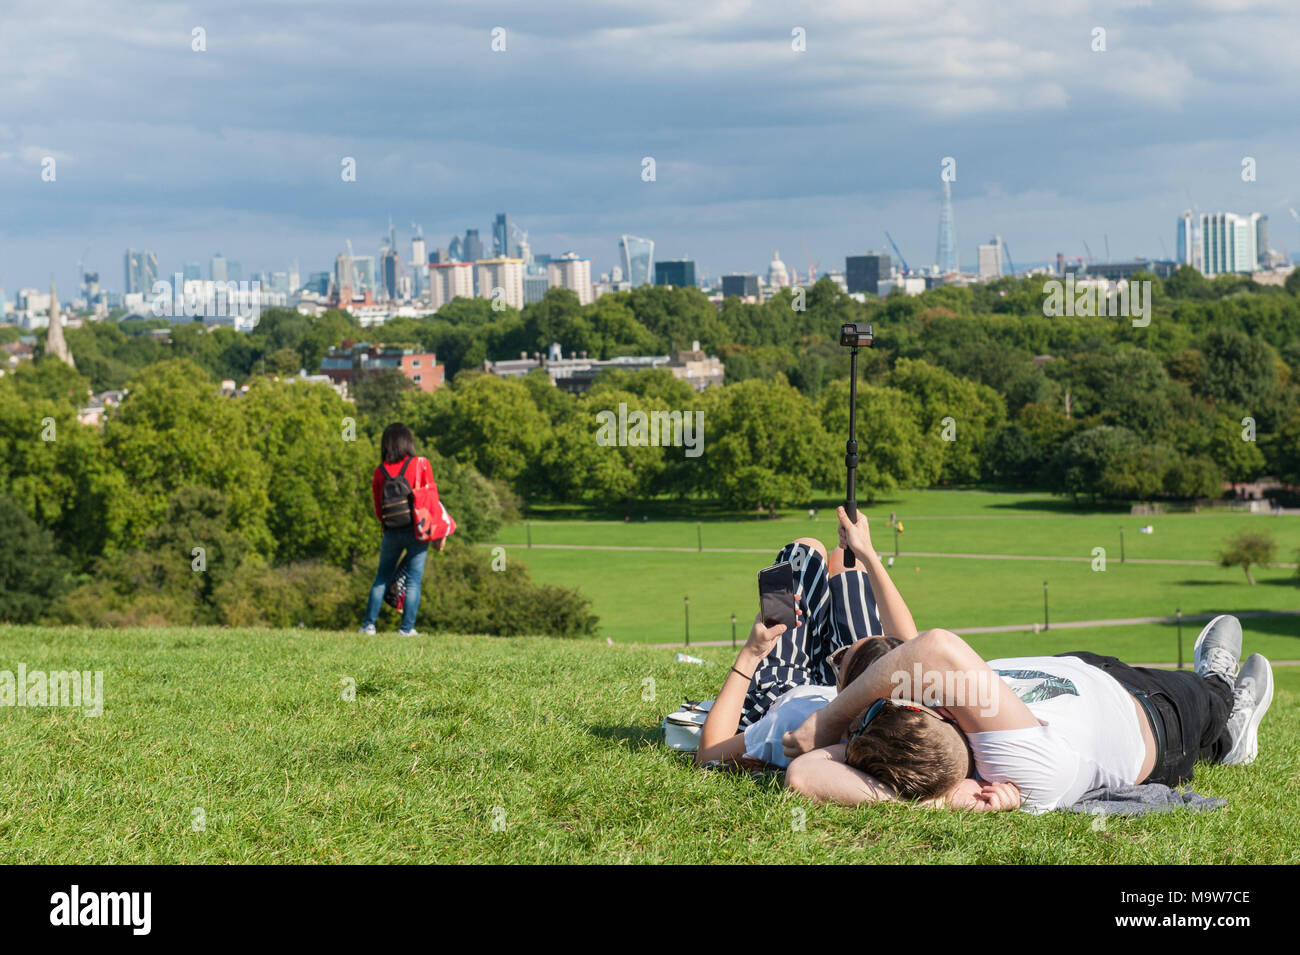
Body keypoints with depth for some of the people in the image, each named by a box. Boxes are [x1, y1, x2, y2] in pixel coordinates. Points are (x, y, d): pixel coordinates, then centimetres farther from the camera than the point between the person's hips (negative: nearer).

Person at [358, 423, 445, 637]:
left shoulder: (380, 471, 1)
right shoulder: (421, 465, -6)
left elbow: (378, 508, 7)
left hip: (391, 531, 2)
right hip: (417, 531, -2)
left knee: (382, 577, 14)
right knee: (413, 580, 4)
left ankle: (369, 624, 11)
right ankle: (407, 627, 2)